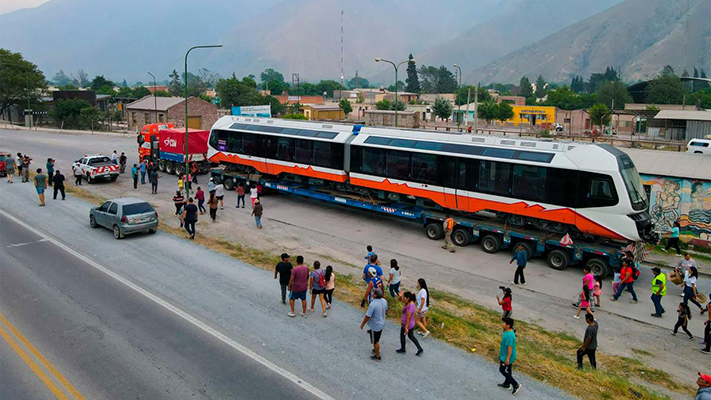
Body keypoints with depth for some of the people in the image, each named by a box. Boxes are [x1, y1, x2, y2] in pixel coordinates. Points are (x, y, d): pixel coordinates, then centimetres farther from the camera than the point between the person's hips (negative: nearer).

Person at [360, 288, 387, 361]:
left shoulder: (373, 304, -34)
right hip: (382, 324, 7)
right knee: (377, 339, 29)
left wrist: (362, 324, -9)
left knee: (375, 341, 13)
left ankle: (377, 356, 29)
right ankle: (376, 350, 49)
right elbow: (386, 311, 8)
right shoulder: (384, 301, -11)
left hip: (375, 326, -7)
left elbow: (367, 316, -25)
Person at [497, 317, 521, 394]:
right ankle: (506, 384, 41)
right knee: (507, 370, 23)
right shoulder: (507, 331, -3)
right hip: (505, 355, 9)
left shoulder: (509, 335, -33)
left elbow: (510, 348, -28)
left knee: (502, 370, 5)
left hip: (507, 356, -9)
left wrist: (507, 359, -21)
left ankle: (516, 385, 11)